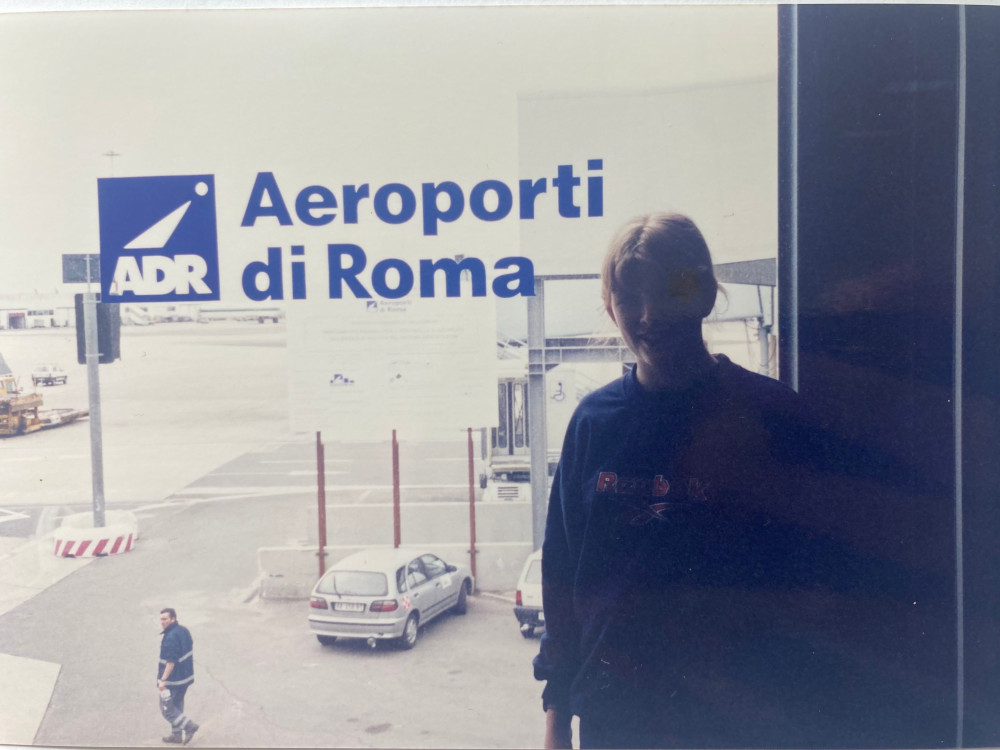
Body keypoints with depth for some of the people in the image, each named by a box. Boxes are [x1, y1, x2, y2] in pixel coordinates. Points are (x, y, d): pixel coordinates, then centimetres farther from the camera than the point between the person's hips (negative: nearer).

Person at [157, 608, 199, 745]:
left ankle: (189, 726, 3)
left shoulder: (170, 638, -24)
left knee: (166, 708, 3)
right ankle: (177, 734, 29)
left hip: (173, 679, -9)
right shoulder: (184, 631, 4)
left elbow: (171, 661, -26)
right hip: (186, 677, 9)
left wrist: (163, 680, -21)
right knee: (177, 705, 20)